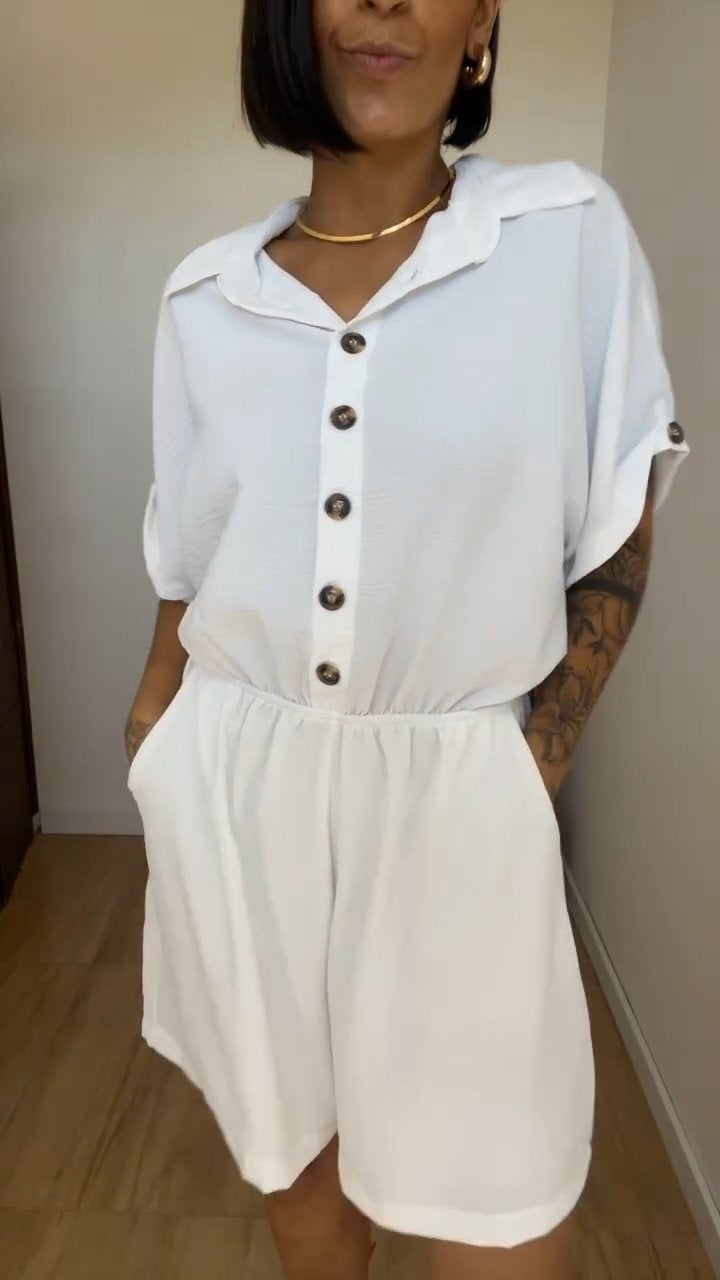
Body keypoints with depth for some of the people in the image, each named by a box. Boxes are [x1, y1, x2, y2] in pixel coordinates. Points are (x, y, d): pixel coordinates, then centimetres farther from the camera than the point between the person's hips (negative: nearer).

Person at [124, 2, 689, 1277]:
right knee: (288, 1135, 22)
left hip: (455, 787, -2)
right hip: (233, 783, 3)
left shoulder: (572, 232, -5)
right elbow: (186, 568, 8)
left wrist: (532, 764, -3)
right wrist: (154, 759, 10)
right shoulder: (206, 296, 2)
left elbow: (615, 543, -1)